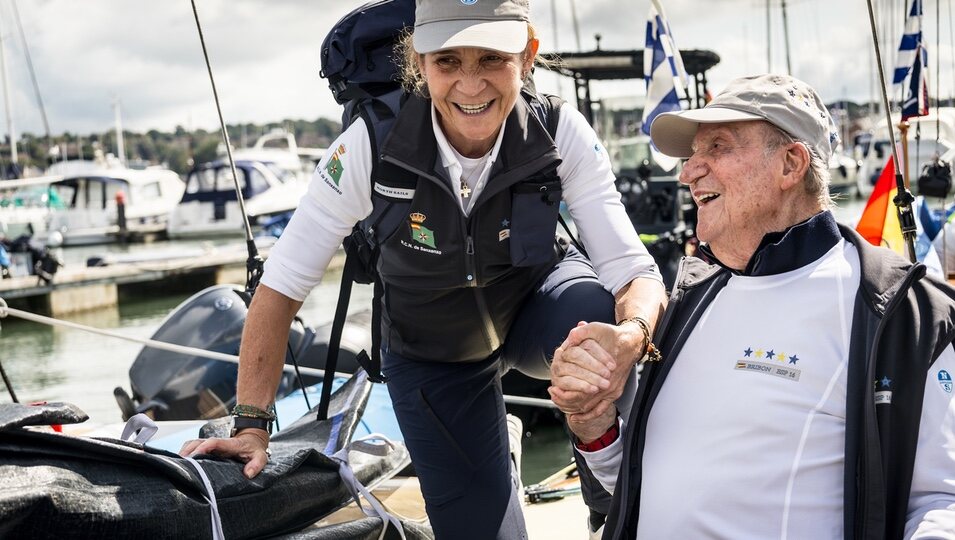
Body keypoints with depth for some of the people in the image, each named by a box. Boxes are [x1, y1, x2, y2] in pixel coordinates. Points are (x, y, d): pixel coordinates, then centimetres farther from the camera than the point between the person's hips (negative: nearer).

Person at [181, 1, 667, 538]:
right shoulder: (374, 143, -28)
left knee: (592, 317, -34)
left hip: (536, 307, 0)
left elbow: (636, 274, -27)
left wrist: (628, 337, -51)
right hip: (432, 360, 0)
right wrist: (252, 425, -26)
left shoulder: (562, 134, -26)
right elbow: (282, 286, -23)